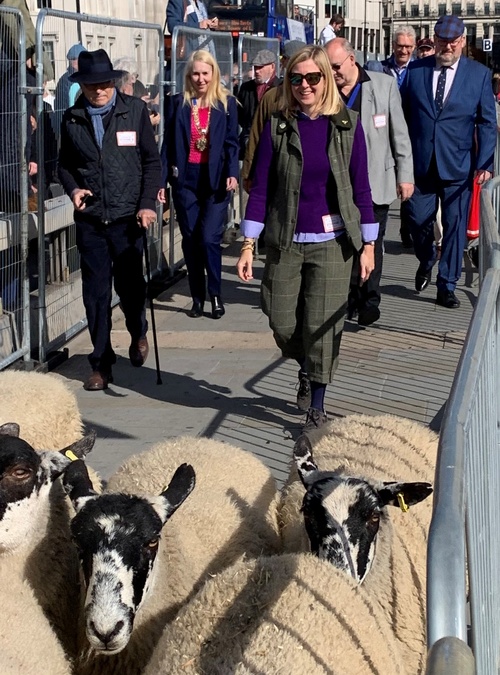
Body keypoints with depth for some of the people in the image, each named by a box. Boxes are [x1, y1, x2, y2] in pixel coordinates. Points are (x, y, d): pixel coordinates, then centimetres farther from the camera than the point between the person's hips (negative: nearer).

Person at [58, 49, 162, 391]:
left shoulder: (135, 110, -1)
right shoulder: (72, 119, 6)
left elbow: (152, 161, 0)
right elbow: (65, 164, 15)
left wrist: (148, 204, -9)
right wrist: (73, 188, -5)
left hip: (128, 217, -2)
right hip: (90, 219, 2)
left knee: (131, 286, 4)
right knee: (95, 294, 3)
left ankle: (139, 334, 37)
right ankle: (102, 364, 15)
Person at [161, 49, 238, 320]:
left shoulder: (226, 102, 3)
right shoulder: (176, 103, 5)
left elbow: (232, 142, 1)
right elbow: (168, 143, 6)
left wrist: (232, 173, -13)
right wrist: (162, 178, 0)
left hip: (215, 179, -2)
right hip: (185, 179, 2)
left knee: (209, 238, -11)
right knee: (190, 240, 5)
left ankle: (215, 295, 5)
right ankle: (197, 298, 15)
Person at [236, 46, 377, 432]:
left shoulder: (348, 125, -2)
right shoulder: (278, 126, -1)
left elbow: (361, 188, 2)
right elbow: (261, 188, 0)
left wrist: (368, 245, 0)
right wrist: (248, 245, -3)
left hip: (331, 243, -1)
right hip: (286, 241, 1)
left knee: (322, 326, -2)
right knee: (283, 324, 4)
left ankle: (317, 408, 13)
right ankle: (306, 370, 37)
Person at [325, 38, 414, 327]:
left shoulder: (384, 85, -1)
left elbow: (400, 133, 2)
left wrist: (405, 175, 0)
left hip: (376, 180, -1)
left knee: (372, 243, 0)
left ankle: (370, 300, 9)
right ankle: (351, 297, 17)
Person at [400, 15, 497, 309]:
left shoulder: (479, 74, 0)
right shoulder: (415, 70, 4)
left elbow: (487, 122, 0)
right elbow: (403, 116, 8)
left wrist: (485, 163, -8)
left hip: (458, 166, -1)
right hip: (421, 163, 1)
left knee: (455, 226, 2)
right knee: (419, 220, 6)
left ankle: (447, 287, 13)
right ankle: (426, 262, 36)